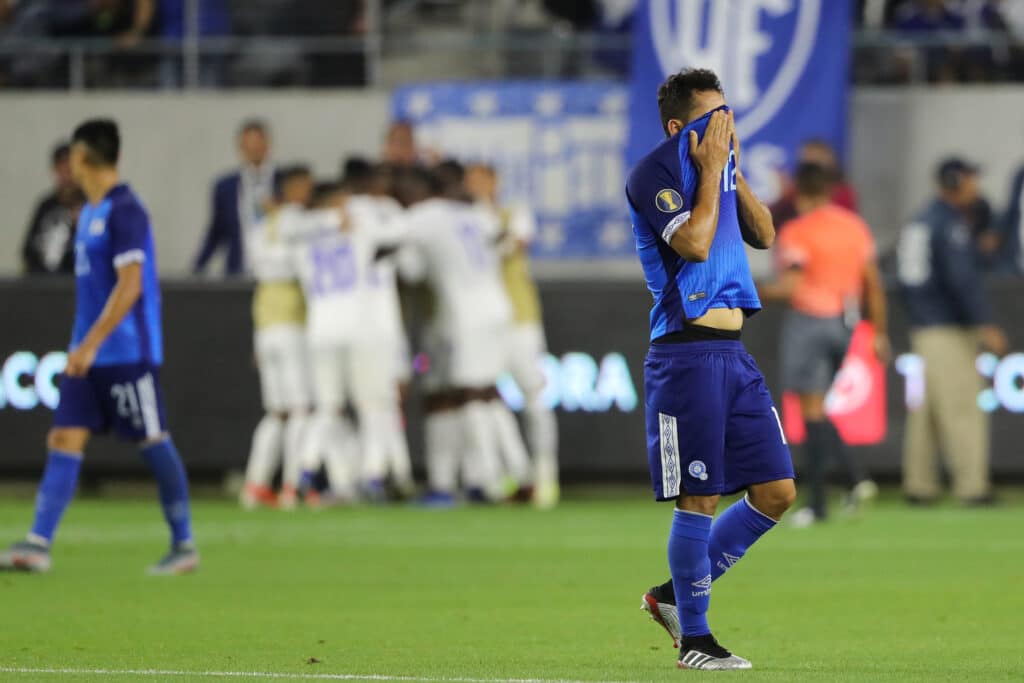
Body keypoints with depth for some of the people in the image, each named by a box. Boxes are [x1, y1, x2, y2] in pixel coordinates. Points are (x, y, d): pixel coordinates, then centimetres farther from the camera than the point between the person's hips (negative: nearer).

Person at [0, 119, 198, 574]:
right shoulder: (90, 212, 14)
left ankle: (184, 545, 10)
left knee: (153, 443, 0)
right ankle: (38, 545, -6)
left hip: (128, 353, -9)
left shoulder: (125, 212, -14)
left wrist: (90, 344, -24)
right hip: (89, 354, 9)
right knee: (64, 441, -1)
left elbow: (130, 286, -21)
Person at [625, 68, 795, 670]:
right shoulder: (655, 173, -8)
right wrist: (712, 169, -12)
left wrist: (734, 170, 6)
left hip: (732, 351, 8)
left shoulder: (717, 168, 17)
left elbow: (765, 236, 15)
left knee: (776, 491, 6)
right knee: (698, 500, -6)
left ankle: (674, 594, 19)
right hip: (686, 353, -8)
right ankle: (693, 638, 6)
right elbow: (694, 243, -20)